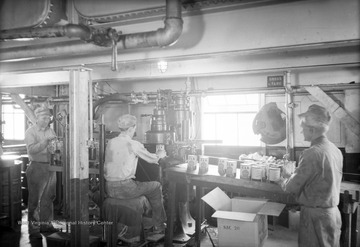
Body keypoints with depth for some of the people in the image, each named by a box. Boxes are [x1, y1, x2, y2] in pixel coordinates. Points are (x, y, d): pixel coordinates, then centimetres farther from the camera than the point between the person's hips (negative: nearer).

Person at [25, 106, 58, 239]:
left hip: (50, 167, 6)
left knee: (48, 197, 13)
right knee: (34, 199, 0)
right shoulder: (30, 132, -4)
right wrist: (46, 141, -25)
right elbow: (32, 149, -18)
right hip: (37, 167, -6)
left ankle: (46, 224, 25)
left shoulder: (50, 131, 12)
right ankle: (33, 229, 7)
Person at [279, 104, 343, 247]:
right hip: (334, 212, 8)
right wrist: (292, 177, 15)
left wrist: (284, 181, 6)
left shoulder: (312, 154, -23)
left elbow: (292, 187, -16)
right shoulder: (335, 150, 3)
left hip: (315, 215, -8)